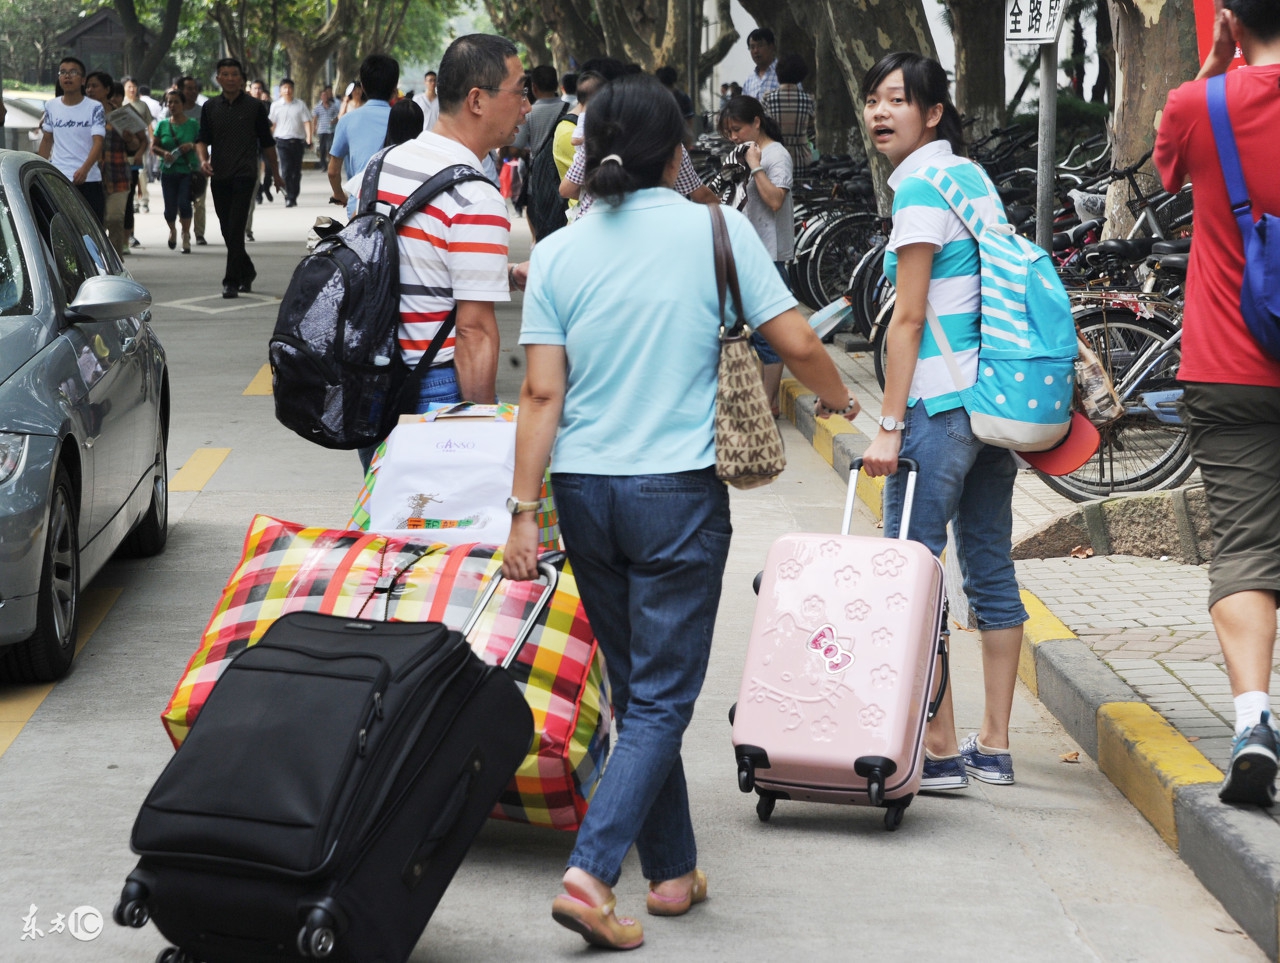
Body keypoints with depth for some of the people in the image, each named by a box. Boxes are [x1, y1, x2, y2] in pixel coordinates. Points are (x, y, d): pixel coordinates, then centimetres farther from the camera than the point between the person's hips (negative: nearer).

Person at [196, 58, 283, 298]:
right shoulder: (210, 107, 10)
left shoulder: (255, 107, 3)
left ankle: (232, 281, -12)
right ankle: (247, 271, 29)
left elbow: (267, 142, 9)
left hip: (244, 175, -4)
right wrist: (203, 159, -11)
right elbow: (203, 139, 10)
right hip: (219, 177, 4)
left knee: (236, 229, -12)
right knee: (227, 231, 10)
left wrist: (276, 174, 14)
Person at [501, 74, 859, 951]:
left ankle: (673, 871, 23)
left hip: (584, 488, 4)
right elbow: (796, 343, -4)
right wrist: (846, 403, 16)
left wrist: (525, 510, -1)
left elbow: (542, 395, -2)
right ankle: (591, 871, -14)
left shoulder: (559, 252, 3)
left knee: (636, 687, 16)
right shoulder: (716, 230, -4)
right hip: (678, 490, -4)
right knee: (662, 697, 1)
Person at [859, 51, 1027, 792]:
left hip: (942, 402, -9)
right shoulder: (974, 176, 16)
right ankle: (995, 747, 17)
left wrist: (890, 424, -13)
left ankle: (942, 751, -4)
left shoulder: (920, 186, -11)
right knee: (992, 570, 11)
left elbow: (909, 319, -14)